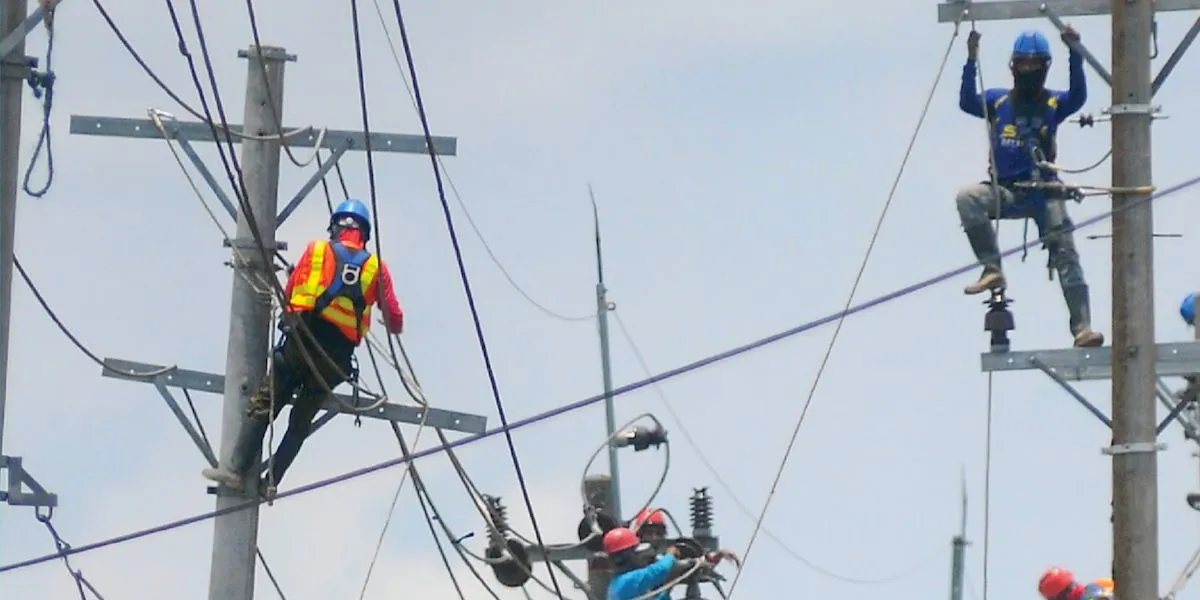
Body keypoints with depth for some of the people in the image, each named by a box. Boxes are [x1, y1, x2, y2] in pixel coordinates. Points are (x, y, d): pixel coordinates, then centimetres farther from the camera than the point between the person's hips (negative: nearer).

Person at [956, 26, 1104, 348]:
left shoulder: (1054, 104, 5)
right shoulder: (998, 101, 10)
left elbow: (1078, 96, -16)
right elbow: (967, 102, -8)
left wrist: (1075, 54, -28)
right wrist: (971, 60, -17)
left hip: (1043, 192, -1)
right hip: (1005, 191, 1)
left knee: (1065, 253, -11)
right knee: (968, 197, -28)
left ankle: (1082, 327, -14)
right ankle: (992, 270, -27)